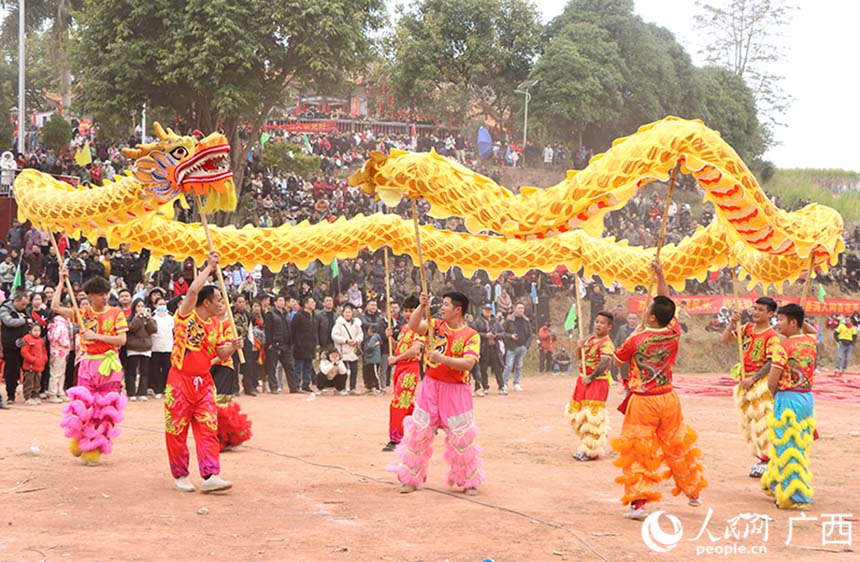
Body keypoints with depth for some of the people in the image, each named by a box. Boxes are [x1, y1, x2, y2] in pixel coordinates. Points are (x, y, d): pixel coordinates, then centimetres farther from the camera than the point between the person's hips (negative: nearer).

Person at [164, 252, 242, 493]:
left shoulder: (216, 325, 10)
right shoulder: (186, 315, -7)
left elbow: (221, 354, 11)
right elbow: (193, 290, -24)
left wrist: (232, 347, -11)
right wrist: (210, 267, -14)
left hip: (204, 382, 5)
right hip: (180, 380, -5)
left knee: (208, 428, -4)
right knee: (177, 430, 2)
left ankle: (210, 476, -8)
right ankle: (180, 475, 15)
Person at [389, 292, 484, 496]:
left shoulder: (471, 335, -8)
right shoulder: (435, 326, 5)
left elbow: (468, 364, -19)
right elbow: (414, 326, -10)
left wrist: (442, 358, -27)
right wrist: (422, 306, -21)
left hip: (455, 391, -3)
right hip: (430, 387, 4)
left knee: (461, 437, 0)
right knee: (418, 433, 4)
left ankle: (469, 482, 16)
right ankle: (410, 478, 15)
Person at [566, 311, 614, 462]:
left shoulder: (606, 344, -14)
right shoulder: (591, 340, 12)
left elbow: (604, 364, -24)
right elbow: (580, 357, 19)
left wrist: (590, 378, -24)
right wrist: (579, 347, -1)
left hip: (597, 382, -9)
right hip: (584, 380, 9)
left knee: (591, 415, -9)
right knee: (578, 414, 15)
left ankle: (590, 451, -3)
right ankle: (587, 443, 29)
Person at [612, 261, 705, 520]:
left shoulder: (636, 339, -16)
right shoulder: (674, 334, -6)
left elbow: (618, 360, 4)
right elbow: (666, 305, 11)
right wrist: (661, 276, 11)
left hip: (642, 402, -4)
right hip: (668, 399, 4)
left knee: (637, 451, 1)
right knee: (677, 446, 20)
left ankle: (638, 501, -7)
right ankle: (693, 492, 35)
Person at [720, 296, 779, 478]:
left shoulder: (772, 336, -11)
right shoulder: (747, 328, 8)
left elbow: (771, 363, -15)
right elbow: (724, 339, 8)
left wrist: (753, 379, -20)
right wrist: (733, 323, -6)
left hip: (761, 383, -7)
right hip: (745, 381, 7)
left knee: (761, 422, -7)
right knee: (747, 422, 11)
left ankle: (766, 460, 1)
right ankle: (760, 458, 20)